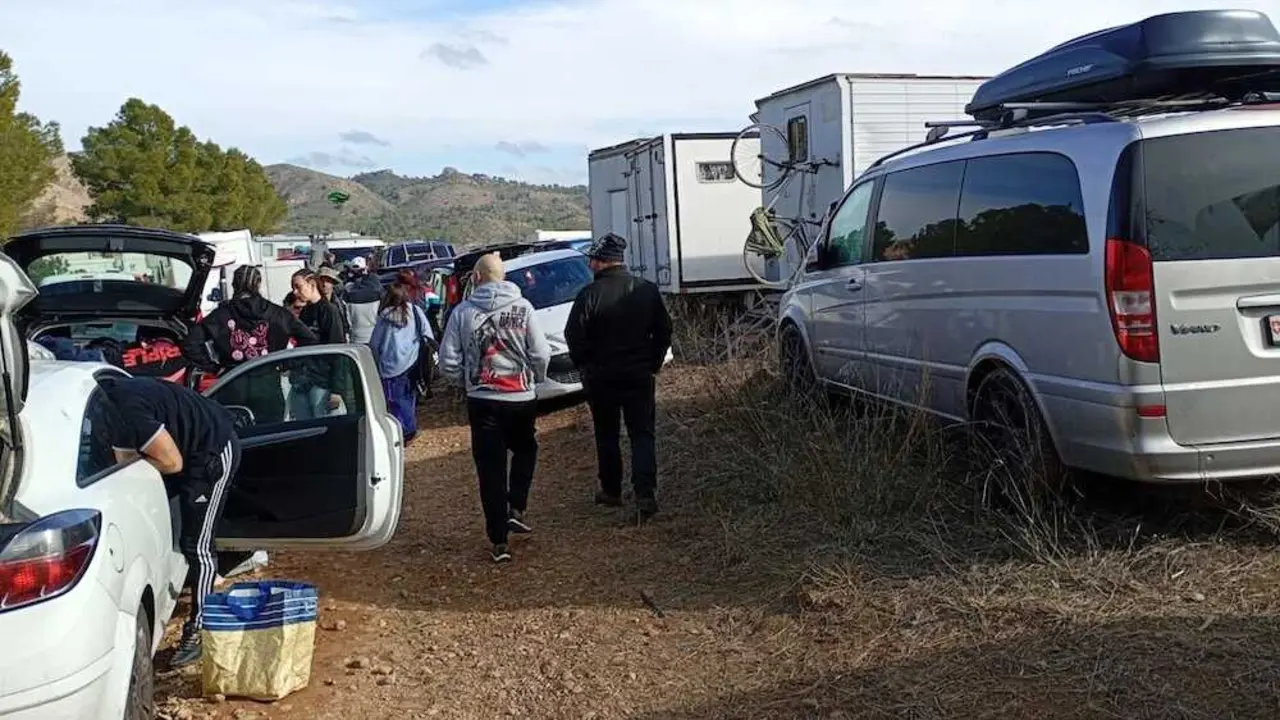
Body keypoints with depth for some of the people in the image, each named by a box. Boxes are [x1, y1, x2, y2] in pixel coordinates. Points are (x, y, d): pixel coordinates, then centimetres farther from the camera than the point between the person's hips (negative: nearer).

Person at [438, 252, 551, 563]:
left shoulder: (462, 312, -4)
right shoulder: (522, 307, -5)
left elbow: (448, 363, -3)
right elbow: (541, 355, -6)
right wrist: (535, 379, 14)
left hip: (482, 401, 0)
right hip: (521, 398, 0)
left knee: (491, 468, 5)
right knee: (525, 451, 26)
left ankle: (499, 541, 6)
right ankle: (516, 509, 14)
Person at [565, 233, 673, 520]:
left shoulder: (589, 294, -13)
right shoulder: (648, 290, 0)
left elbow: (574, 336, -11)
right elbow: (664, 331, 6)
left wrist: (585, 366, 5)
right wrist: (653, 362, 15)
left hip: (601, 377, -2)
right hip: (640, 375, 2)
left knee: (607, 436, 13)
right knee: (642, 434, 4)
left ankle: (611, 491, 22)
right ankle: (645, 494, -8)